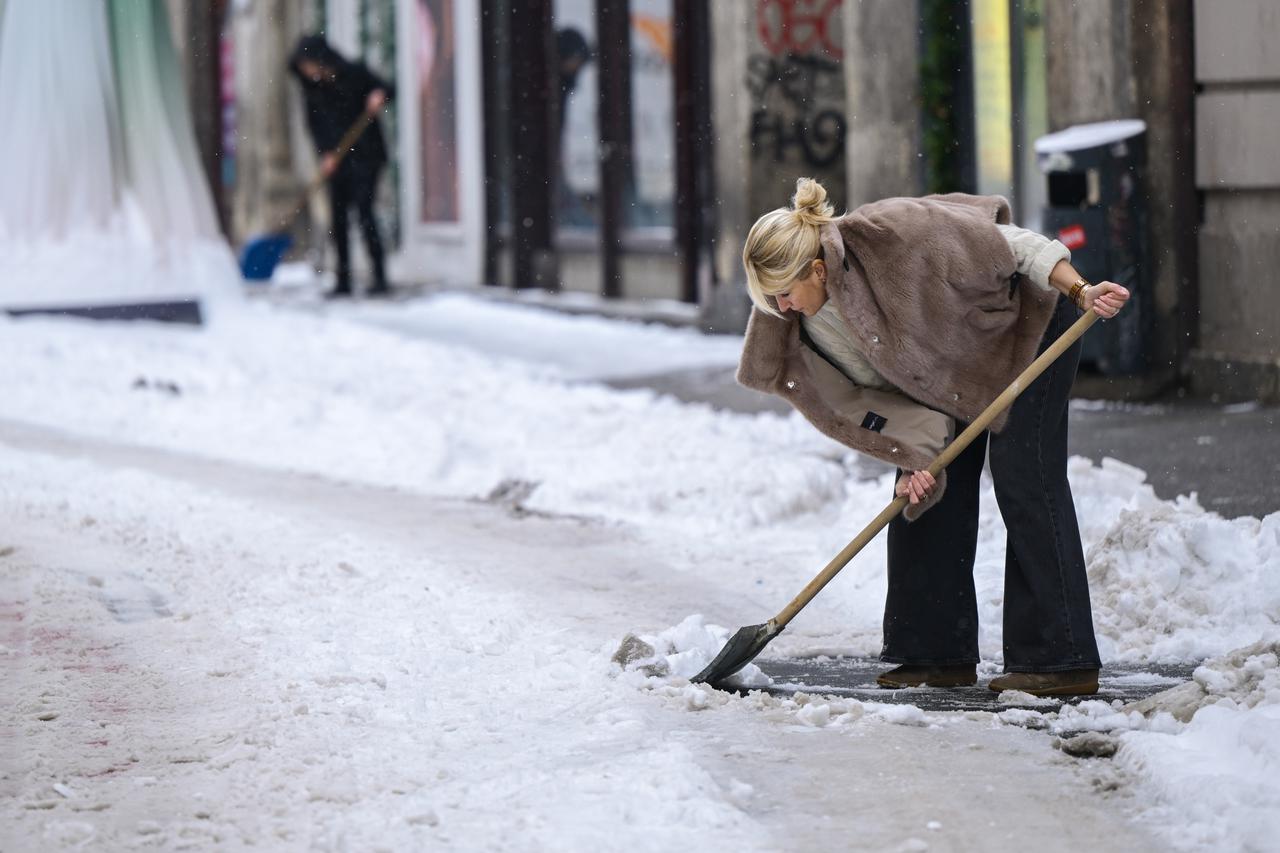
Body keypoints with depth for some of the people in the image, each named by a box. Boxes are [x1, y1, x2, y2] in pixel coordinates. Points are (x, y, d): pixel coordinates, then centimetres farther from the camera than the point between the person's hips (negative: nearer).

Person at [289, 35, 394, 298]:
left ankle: (380, 278, -10)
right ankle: (343, 280, 9)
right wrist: (325, 153, -7)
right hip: (337, 158, 5)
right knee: (338, 214, 2)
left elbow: (388, 89, 1)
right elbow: (314, 124, 6)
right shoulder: (311, 89, 5)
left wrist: (380, 95, -22)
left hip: (365, 155, -5)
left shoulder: (355, 74, -7)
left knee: (363, 208, -13)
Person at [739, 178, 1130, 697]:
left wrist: (1081, 293, -32)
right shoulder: (809, 324, -14)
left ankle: (1062, 659, -14)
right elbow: (864, 398, -9)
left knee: (1024, 483, -13)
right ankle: (943, 653, 9)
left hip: (1027, 327, -7)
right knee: (927, 491, 2)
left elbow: (1018, 244, -26)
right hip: (952, 371, 7)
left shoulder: (893, 235, -34)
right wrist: (915, 455, -24)